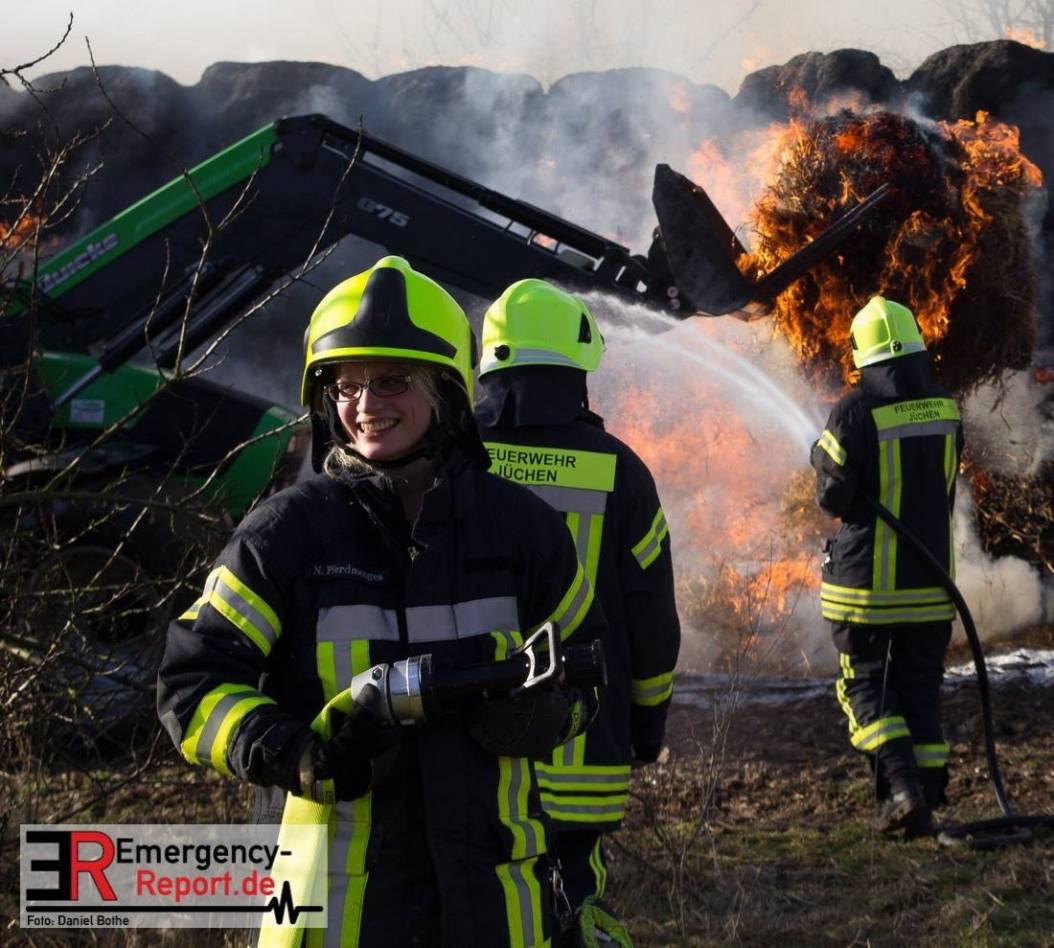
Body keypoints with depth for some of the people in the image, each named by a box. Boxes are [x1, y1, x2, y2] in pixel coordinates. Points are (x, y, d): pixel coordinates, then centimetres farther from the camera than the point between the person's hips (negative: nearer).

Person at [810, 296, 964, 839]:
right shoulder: (946, 410, 1)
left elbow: (833, 497, -13)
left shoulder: (855, 414, -16)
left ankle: (902, 786, -11)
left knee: (866, 686, 7)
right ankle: (924, 799, 10)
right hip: (930, 581, 4)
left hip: (867, 579, -4)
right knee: (919, 688, 13)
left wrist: (822, 457, 6)